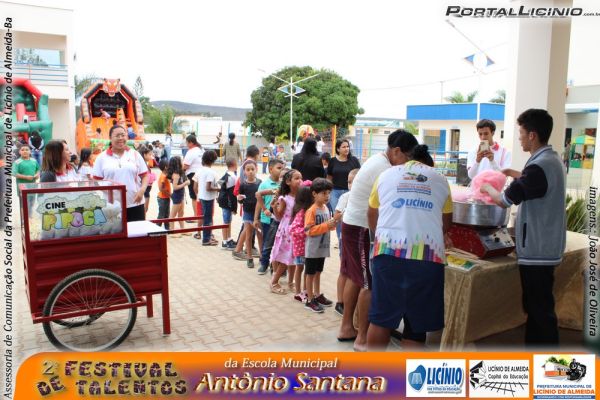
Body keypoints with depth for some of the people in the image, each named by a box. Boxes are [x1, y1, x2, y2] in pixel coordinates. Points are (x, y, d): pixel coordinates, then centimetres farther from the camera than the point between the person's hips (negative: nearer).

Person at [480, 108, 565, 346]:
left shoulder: (539, 166, -23)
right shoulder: (552, 159, 9)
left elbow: (504, 201, -17)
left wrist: (488, 188, 1)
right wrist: (514, 173, 21)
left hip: (537, 249, -10)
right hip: (544, 246, 10)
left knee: (541, 309, 0)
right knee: (536, 305, 18)